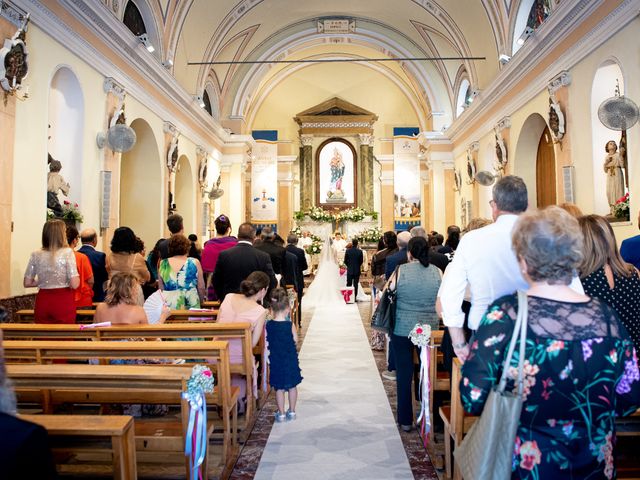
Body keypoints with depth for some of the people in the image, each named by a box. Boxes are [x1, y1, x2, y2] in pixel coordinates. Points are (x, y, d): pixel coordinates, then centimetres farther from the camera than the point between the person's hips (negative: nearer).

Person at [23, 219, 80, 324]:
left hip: (42, 302, 4)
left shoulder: (36, 255, 2)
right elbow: (74, 284, -15)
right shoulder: (67, 252, -10)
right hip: (63, 301, -4)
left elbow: (27, 283, 6)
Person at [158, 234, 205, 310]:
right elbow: (201, 288, 1)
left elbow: (161, 288, 9)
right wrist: (200, 301, 17)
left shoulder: (163, 264, 2)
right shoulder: (194, 263, -3)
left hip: (168, 307, 2)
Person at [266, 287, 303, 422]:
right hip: (290, 359, -1)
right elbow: (295, 340, -4)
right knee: (292, 386, 15)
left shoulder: (268, 325, -10)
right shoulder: (290, 325, -15)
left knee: (279, 388, 12)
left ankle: (281, 414, 18)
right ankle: (292, 412, 26)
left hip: (276, 360, 1)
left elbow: (267, 341, -5)